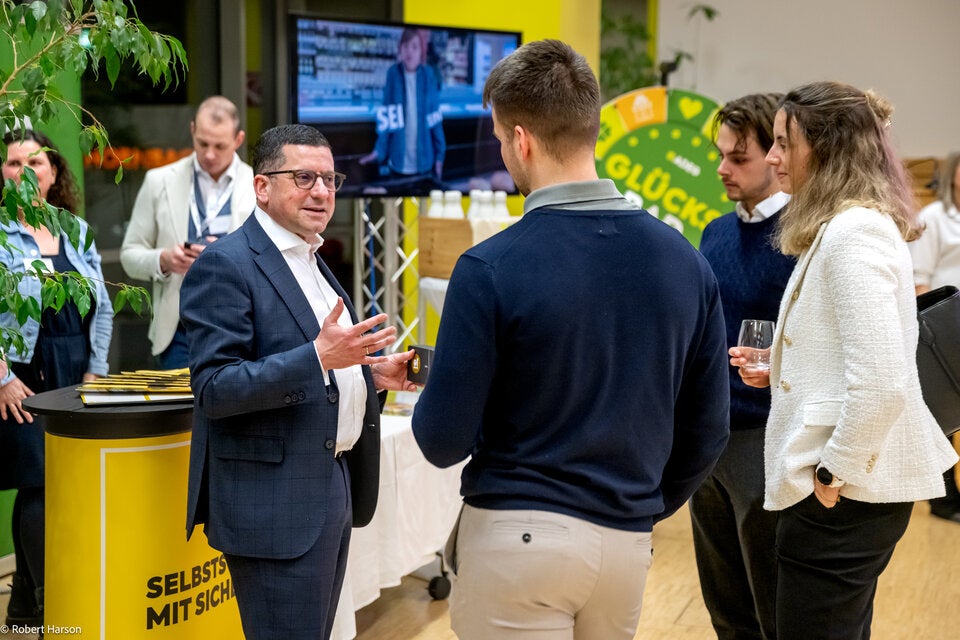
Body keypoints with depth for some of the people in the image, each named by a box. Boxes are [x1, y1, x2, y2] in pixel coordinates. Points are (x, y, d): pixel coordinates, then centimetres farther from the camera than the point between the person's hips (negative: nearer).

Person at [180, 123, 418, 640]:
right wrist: (319, 356, -28)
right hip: (277, 505, -9)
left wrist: (369, 372, 7)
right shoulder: (225, 265, -13)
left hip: (332, 490, 9)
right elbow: (214, 389, -21)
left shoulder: (310, 260, 16)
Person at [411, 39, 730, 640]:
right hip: (628, 544, 5)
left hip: (516, 537, -5)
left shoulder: (490, 269, -16)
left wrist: (429, 400, 9)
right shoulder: (685, 260, -1)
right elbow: (707, 430, 5)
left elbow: (444, 441, -13)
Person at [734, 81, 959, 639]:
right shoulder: (860, 225, 14)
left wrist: (833, 472, -17)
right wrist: (779, 371, 12)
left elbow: (882, 382, -26)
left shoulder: (852, 233, -18)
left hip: (842, 496, -10)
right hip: (860, 488, 10)